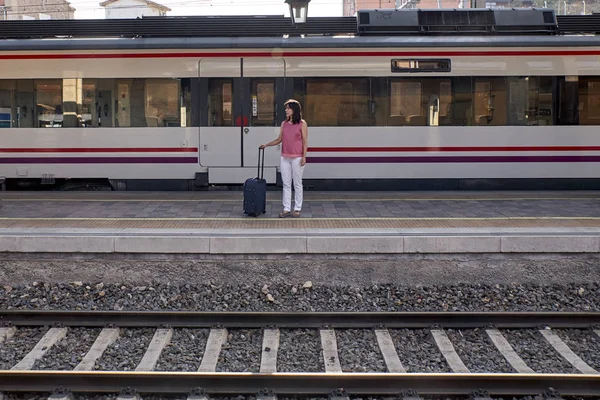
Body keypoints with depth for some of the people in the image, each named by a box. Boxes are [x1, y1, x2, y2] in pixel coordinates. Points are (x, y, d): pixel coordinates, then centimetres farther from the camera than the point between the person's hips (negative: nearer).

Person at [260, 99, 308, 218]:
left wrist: (304, 157, -12)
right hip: (285, 158, 5)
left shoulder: (302, 124, -5)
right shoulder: (284, 123, 9)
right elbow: (279, 139, 12)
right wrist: (267, 144, 2)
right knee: (286, 184, 7)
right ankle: (286, 209, 11)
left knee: (297, 183, 4)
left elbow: (305, 141, -6)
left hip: (297, 158, -5)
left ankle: (297, 209, 12)